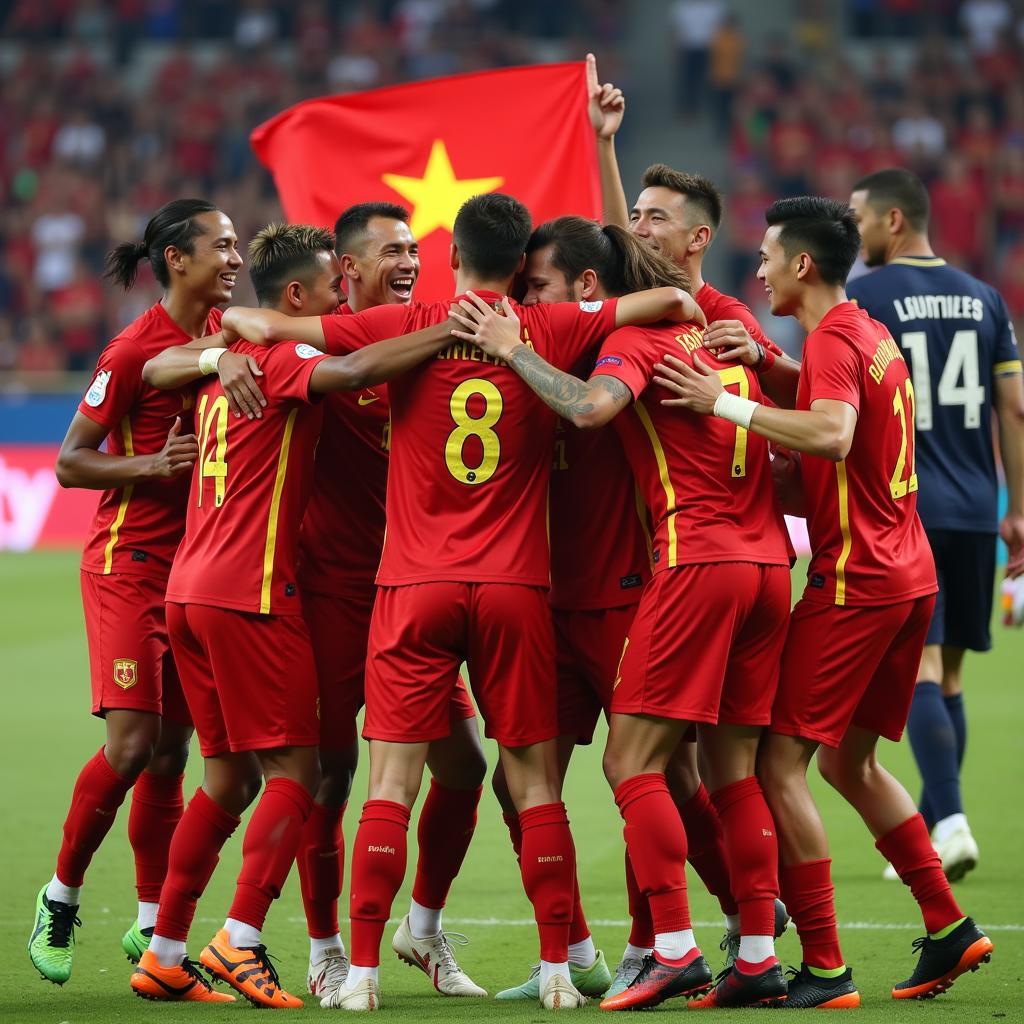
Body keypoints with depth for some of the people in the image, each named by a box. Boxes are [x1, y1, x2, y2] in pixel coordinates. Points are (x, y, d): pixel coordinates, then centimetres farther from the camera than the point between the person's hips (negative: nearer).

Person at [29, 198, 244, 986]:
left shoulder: (222, 333, 4)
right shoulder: (134, 350, -13)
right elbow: (69, 463, -9)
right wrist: (149, 463, -23)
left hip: (197, 564, 6)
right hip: (129, 565, -6)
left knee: (171, 749, 6)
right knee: (132, 743, -12)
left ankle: (154, 922, 13)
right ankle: (62, 894, 7)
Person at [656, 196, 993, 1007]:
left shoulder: (833, 340, -13)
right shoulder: (875, 337, 16)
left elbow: (832, 433, -32)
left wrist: (728, 404, -28)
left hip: (854, 581, -10)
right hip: (909, 574, 10)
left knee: (780, 763, -7)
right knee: (851, 762, 20)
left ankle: (825, 969, -8)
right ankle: (950, 930, 18)